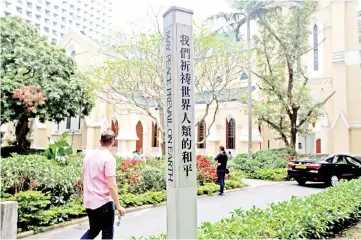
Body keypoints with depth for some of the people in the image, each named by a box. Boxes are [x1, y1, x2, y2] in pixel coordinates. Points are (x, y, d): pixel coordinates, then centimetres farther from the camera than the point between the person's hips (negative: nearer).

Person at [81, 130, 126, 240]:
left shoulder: (88, 155, 4)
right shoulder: (109, 158, -18)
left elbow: (84, 179, 14)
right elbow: (111, 186, -21)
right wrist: (118, 206, -13)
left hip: (89, 202, 7)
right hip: (103, 203, -7)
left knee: (93, 231, 23)